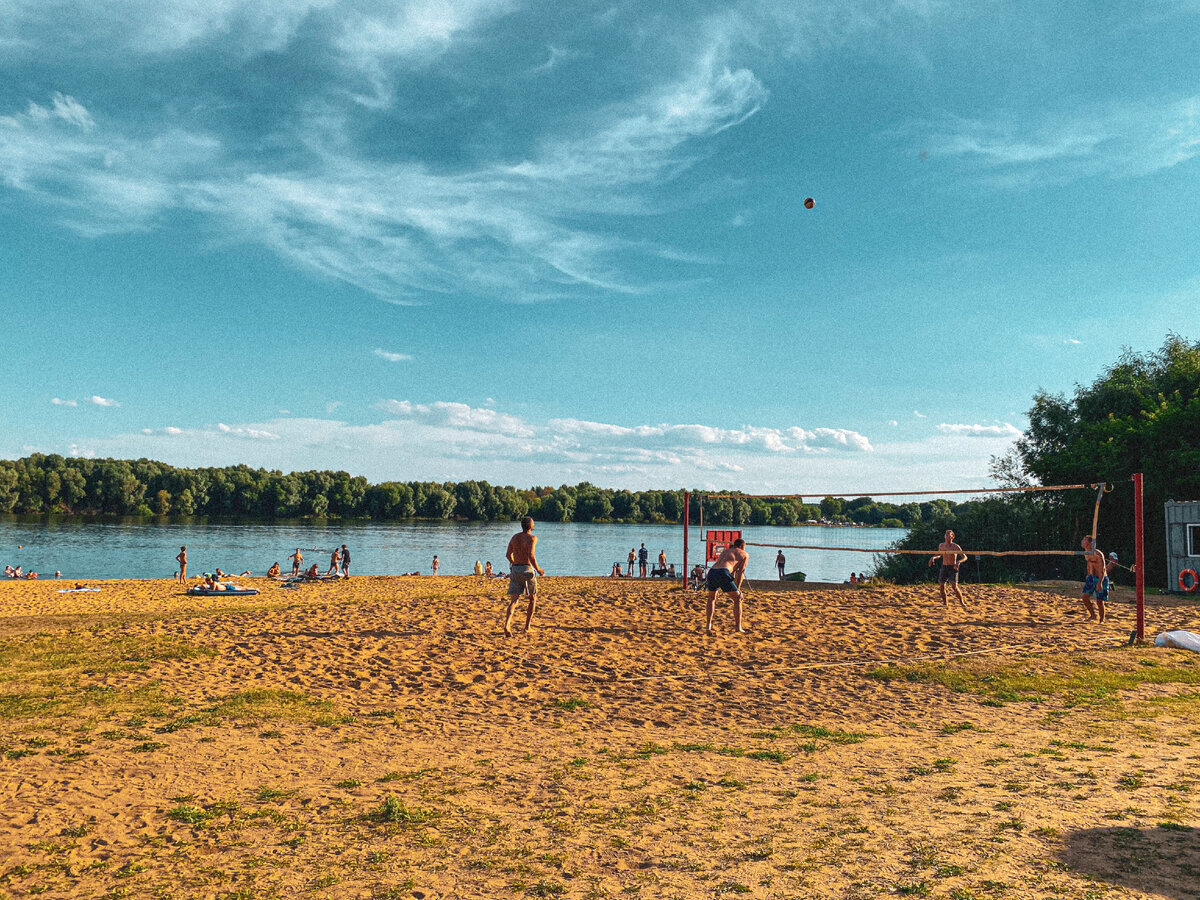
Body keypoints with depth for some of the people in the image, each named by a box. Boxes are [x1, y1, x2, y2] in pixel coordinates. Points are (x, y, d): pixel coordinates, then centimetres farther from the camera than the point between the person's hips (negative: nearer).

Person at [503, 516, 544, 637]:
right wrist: (538, 569, -7)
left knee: (514, 600, 1)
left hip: (514, 569, 4)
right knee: (533, 598, 17)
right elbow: (531, 555, -19)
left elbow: (508, 555, 11)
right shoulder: (532, 538, -7)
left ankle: (507, 624, -23)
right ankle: (527, 626, 18)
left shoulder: (514, 537, 11)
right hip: (527, 570, -4)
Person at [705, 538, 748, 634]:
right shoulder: (744, 554, 23)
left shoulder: (725, 551, 36)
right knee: (737, 598, 15)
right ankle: (738, 627, 11)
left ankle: (708, 626, 21)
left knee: (711, 598, 29)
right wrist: (738, 588, 16)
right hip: (723, 573, -5)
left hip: (711, 572, 5)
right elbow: (740, 572, 14)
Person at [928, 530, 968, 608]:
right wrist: (933, 557, 2)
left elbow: (965, 557, -9)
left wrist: (959, 561, -29)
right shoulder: (941, 545, 4)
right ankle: (945, 602, 17)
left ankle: (962, 602, 0)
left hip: (952, 568, -4)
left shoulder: (955, 547, -10)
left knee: (954, 586, -17)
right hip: (944, 567, 5)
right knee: (941, 586, 0)